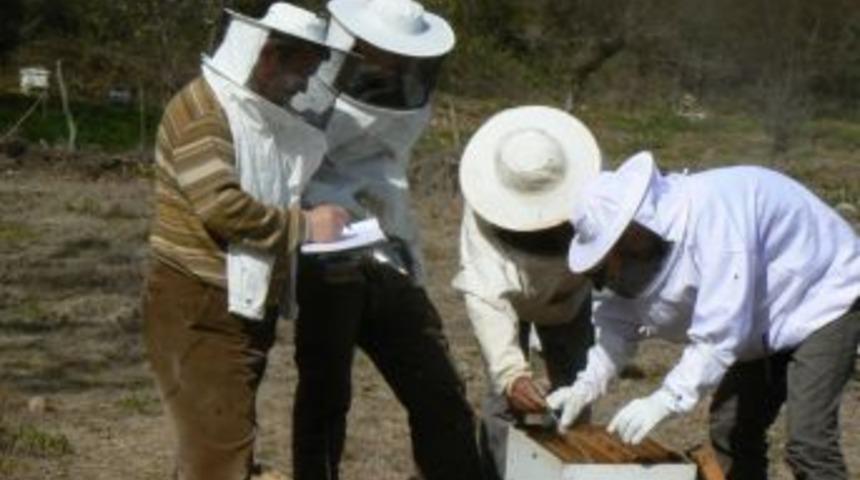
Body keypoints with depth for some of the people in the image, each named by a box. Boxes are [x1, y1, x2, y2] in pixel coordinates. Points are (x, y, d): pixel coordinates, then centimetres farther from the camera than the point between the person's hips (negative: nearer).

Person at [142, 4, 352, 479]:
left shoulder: (270, 115, 15)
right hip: (196, 311, -9)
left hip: (247, 307, 9)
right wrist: (305, 226, -17)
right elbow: (223, 206, -26)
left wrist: (327, 213, 10)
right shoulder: (200, 109, -14)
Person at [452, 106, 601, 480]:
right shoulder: (484, 211, -38)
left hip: (570, 297, 2)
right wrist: (511, 373, -52)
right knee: (504, 397, -12)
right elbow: (483, 295, -42)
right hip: (510, 300, -2)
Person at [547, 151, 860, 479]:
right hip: (769, 320, 9)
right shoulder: (653, 231, -7)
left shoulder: (713, 211, -36)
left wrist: (666, 400, -38)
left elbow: (722, 329, -38)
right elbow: (622, 319, 1)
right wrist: (587, 384, -12)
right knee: (730, 429, 11)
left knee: (809, 443, -17)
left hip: (825, 301, -9)